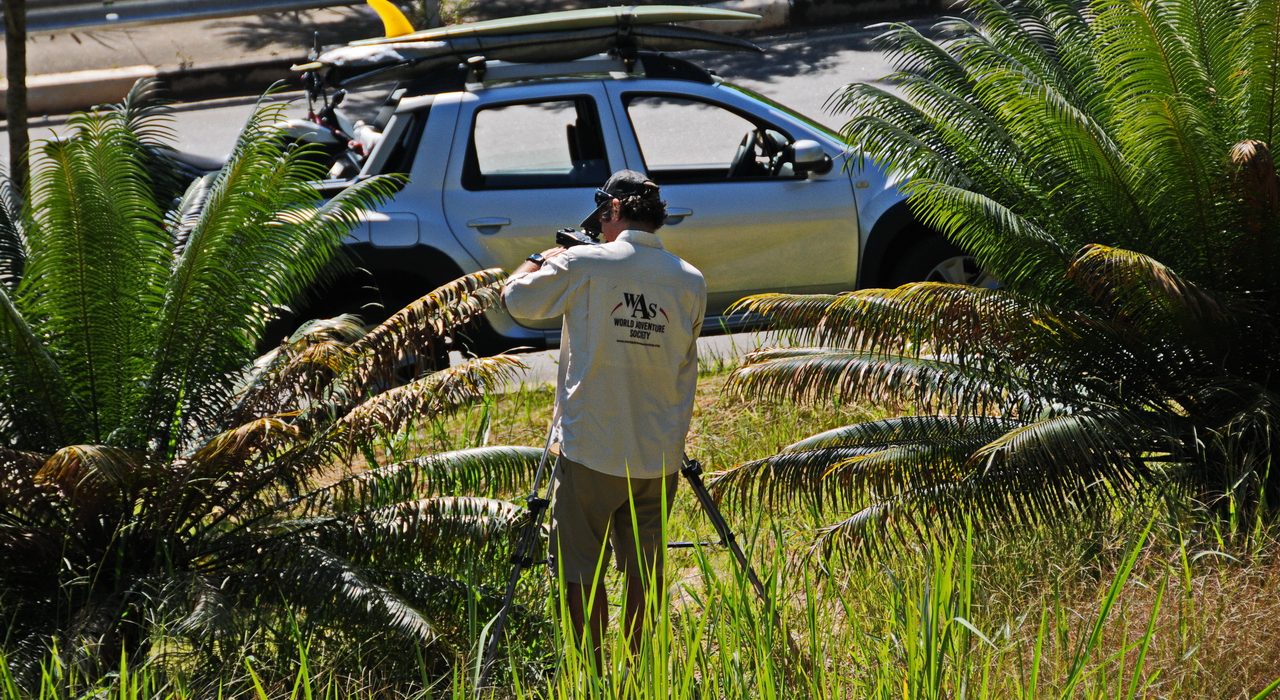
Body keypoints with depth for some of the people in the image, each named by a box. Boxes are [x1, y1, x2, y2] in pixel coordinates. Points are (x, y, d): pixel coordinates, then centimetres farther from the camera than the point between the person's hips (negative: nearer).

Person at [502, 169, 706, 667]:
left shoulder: (583, 265, -9)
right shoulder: (691, 281, 3)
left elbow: (516, 299, 3)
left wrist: (541, 261, 19)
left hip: (591, 452, -4)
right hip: (659, 456, 4)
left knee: (582, 571, 4)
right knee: (644, 570, 11)